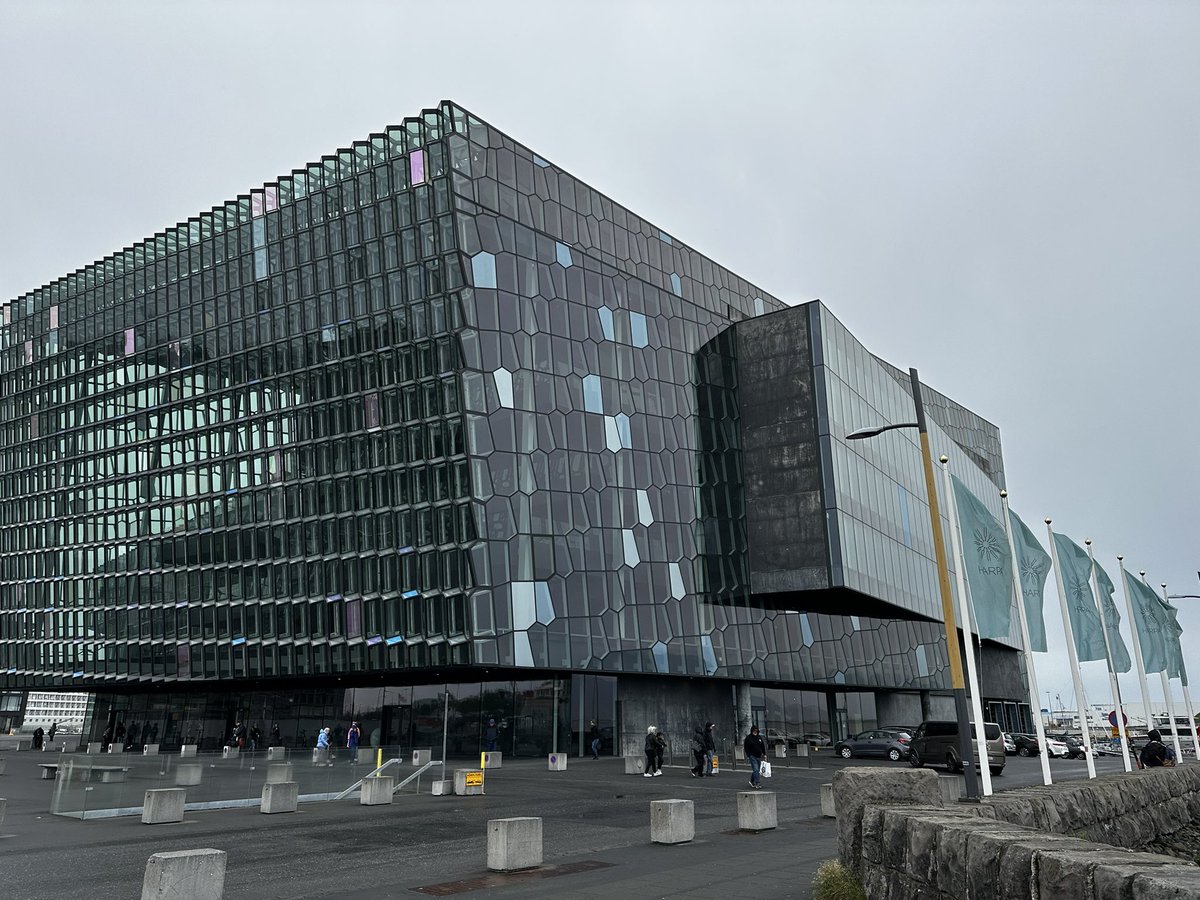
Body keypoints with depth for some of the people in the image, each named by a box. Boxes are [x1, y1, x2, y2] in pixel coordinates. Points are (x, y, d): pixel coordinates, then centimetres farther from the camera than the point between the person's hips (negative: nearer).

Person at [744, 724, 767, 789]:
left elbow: (763, 746, 17)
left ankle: (752, 781, 28)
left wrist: (764, 754, 11)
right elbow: (746, 747, -5)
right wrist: (748, 755, -12)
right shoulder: (748, 738, -5)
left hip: (759, 756, 6)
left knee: (757, 770, 11)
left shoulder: (759, 737, 10)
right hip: (752, 756, -6)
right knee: (755, 769, -13)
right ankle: (758, 783, -13)